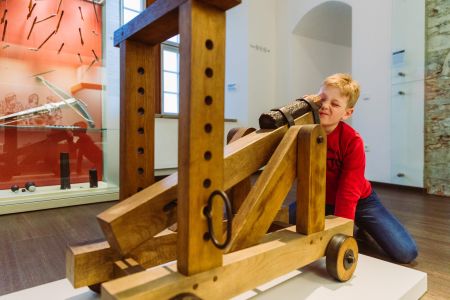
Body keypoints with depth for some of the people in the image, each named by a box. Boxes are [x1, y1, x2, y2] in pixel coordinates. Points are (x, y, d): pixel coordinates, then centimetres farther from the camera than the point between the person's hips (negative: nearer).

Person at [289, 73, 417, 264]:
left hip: (359, 200, -3)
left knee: (406, 253, -14)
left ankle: (360, 227, 17)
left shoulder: (352, 141, -26)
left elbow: (349, 192, -24)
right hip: (321, 199, 3)